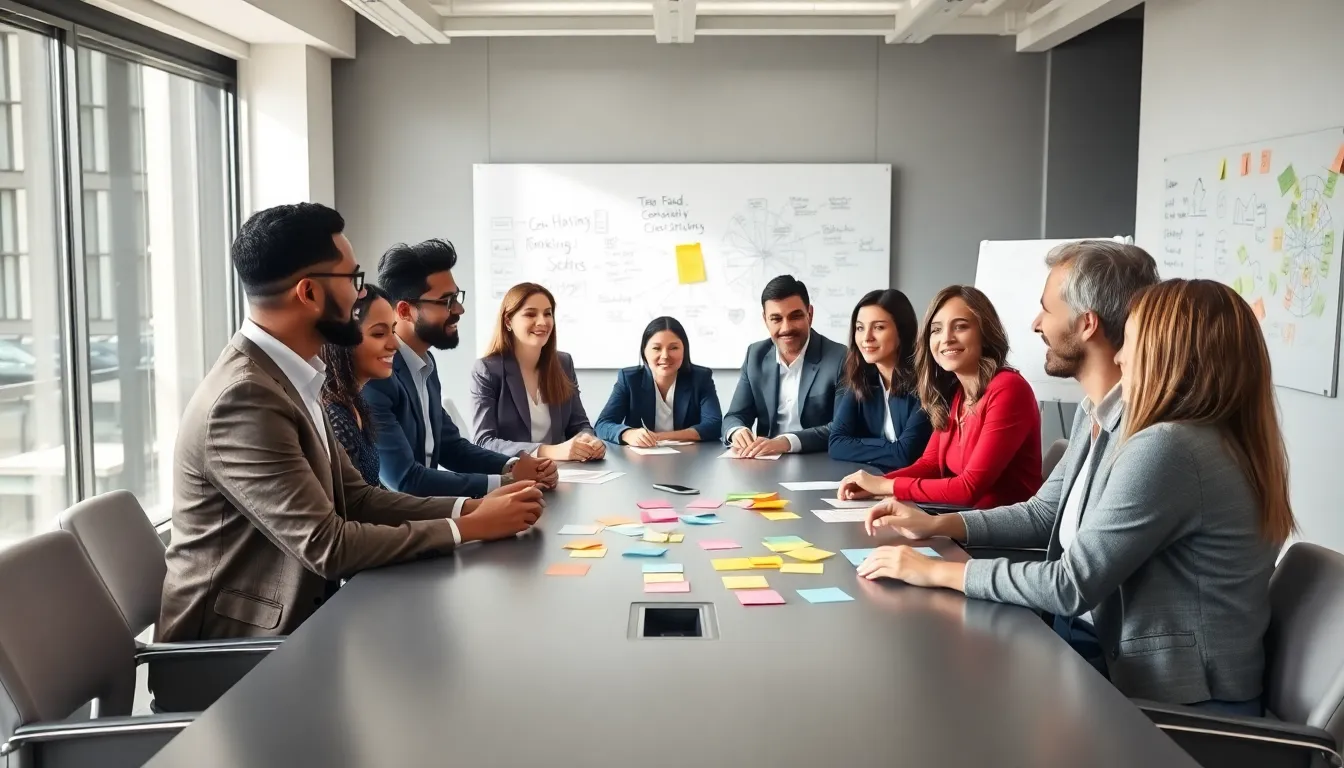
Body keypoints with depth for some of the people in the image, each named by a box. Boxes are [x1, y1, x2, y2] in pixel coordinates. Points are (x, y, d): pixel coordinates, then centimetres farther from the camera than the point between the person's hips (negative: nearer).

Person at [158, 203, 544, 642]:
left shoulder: (289, 377, 5)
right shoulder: (245, 398, -24)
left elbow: (354, 498, 5)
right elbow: (327, 546, -25)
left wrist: (469, 507, -6)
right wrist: (468, 528, -17)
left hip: (297, 617, 8)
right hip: (239, 640, -8)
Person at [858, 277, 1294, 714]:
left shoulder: (1167, 449, -23)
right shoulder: (1217, 440, 10)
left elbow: (1072, 586, -22)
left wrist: (934, 571, -14)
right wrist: (937, 525, 8)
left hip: (1182, 706, -8)